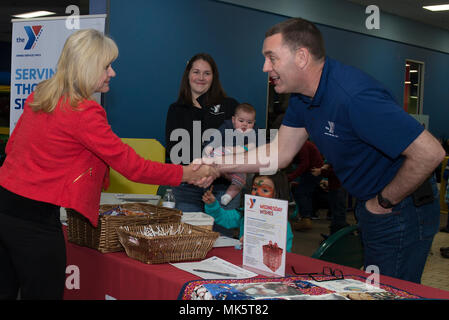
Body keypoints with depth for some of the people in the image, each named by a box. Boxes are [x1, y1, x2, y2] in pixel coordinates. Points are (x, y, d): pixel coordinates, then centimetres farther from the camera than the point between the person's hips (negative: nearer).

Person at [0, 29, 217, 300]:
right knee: (44, 294, 5)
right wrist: (189, 174, -7)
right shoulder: (83, 112, -17)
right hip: (34, 218, -8)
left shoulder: (39, 96, 8)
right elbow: (132, 166, -15)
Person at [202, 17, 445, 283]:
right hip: (370, 206, 9)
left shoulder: (353, 96, -31)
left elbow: (430, 153, -32)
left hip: (401, 212, -9)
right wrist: (216, 164, -2)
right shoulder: (303, 97, 0)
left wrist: (384, 202, -18)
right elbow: (280, 153, 6)